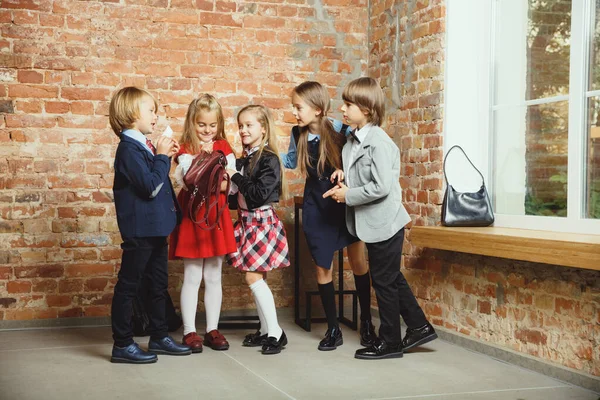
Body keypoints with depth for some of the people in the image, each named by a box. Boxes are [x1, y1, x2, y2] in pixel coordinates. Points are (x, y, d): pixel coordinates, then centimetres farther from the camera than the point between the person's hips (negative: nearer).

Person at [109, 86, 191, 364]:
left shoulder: (145, 145, 12)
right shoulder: (129, 148, -17)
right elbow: (151, 187, -23)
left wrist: (165, 156, 7)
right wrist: (162, 157, -14)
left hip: (156, 227, 10)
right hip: (140, 229, -10)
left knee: (159, 283, 17)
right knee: (129, 285, 0)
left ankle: (158, 337, 28)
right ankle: (122, 345, 8)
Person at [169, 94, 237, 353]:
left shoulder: (223, 147, 8)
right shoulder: (186, 149, -2)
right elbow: (188, 181, -17)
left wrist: (221, 184, -18)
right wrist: (202, 155, -24)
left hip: (216, 215, 3)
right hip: (193, 214, -3)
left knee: (213, 277, 9)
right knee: (192, 277, 1)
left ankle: (212, 330, 18)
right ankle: (189, 331, 9)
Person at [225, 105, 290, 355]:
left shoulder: (269, 160, -13)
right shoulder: (243, 160, 10)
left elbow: (260, 194, -21)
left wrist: (236, 177, -15)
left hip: (262, 221, -8)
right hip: (246, 220, 8)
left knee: (253, 277, -9)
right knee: (256, 279, 10)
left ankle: (275, 332, 0)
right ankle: (266, 330, 20)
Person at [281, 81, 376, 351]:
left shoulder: (340, 130, -16)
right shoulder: (298, 134, -3)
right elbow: (290, 161, 16)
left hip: (346, 203, -3)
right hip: (316, 207, 3)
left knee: (358, 262, 3)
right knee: (322, 268, 6)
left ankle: (366, 321, 23)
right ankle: (333, 329, 18)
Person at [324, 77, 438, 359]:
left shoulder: (379, 142, -20)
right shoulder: (353, 141, 7)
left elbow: (381, 187, -26)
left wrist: (348, 195, -18)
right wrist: (344, 176, 1)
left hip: (384, 222, -9)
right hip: (372, 223, 9)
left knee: (384, 281, 2)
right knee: (392, 278, 17)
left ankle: (389, 342, 15)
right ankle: (419, 327, 28)